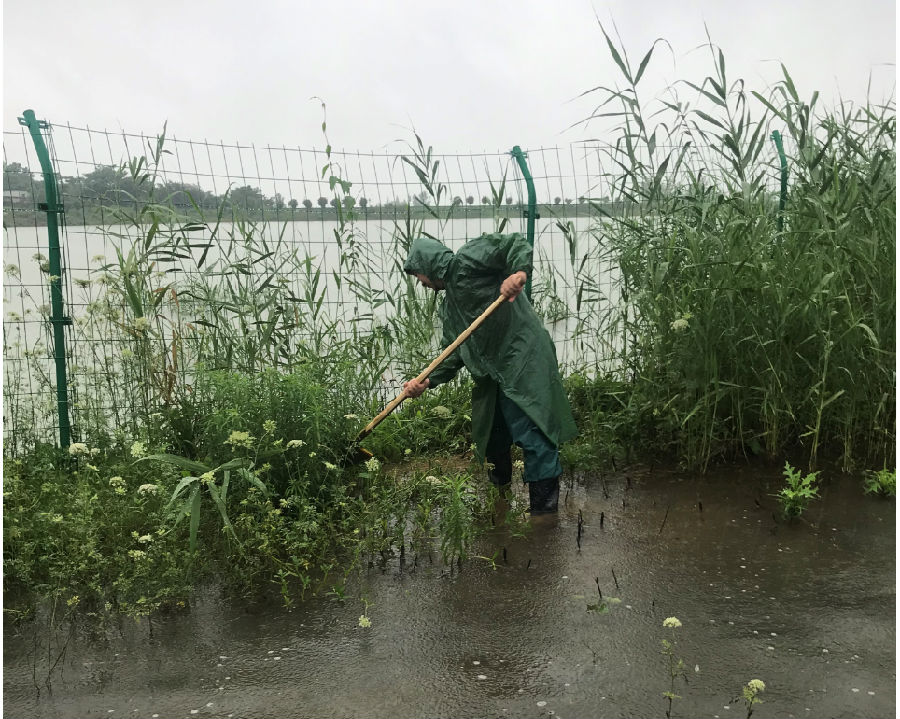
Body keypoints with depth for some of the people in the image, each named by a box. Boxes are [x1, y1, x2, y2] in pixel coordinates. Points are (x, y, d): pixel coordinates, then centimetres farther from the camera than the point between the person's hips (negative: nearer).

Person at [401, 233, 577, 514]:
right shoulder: (449, 306, 21)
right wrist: (427, 381, 6)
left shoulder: (466, 260, -4)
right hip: (493, 373, 10)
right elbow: (455, 354, 17)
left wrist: (520, 272, -32)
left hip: (524, 361, -10)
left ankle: (544, 505, -2)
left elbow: (517, 243, -12)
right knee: (491, 431, 23)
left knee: (531, 432, -9)